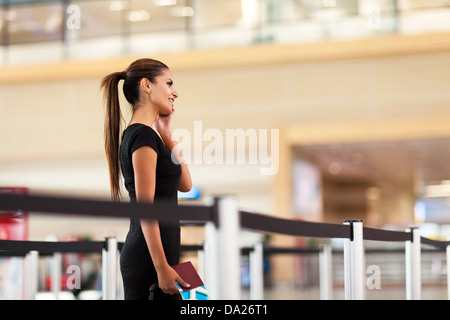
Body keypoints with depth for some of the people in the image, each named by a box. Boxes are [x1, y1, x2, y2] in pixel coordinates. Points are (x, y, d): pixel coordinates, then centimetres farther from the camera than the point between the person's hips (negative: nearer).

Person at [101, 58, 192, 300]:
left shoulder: (137, 134, 16)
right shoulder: (144, 135, -14)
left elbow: (185, 184, 18)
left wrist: (167, 134, 14)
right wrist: (162, 268, -20)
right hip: (148, 259, -10)